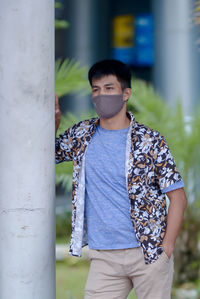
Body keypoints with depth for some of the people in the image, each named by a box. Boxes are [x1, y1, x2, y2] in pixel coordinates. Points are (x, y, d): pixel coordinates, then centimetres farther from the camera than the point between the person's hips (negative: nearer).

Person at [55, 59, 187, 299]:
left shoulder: (150, 141, -4)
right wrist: (53, 120, 3)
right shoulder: (82, 135, 7)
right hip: (103, 258, 3)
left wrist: (166, 248, -8)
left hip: (150, 254, -3)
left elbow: (178, 197, -2)